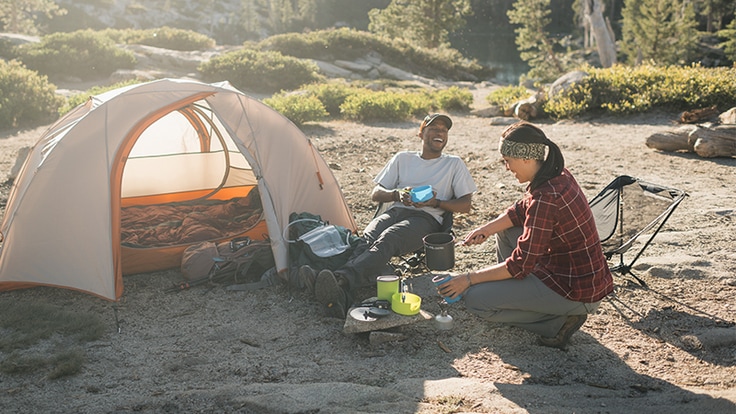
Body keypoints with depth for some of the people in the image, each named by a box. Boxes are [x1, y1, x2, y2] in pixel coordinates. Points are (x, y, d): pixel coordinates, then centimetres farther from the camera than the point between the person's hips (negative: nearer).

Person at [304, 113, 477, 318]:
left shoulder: (454, 164, 17)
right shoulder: (403, 158, 23)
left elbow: (465, 205, 11)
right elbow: (376, 194, 20)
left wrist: (436, 203, -6)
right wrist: (397, 194, -2)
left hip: (426, 219, -3)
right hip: (395, 211, 3)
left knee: (386, 240, -36)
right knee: (368, 238, -33)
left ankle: (341, 279, -62)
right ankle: (342, 296, -59)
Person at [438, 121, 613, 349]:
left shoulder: (546, 197, -27)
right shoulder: (558, 176, 0)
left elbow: (520, 265, -23)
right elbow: (520, 210, 17)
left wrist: (469, 278, -14)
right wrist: (486, 229, 1)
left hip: (578, 294, -9)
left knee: (475, 298, -11)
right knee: (506, 230, 19)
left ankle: (558, 321, -6)